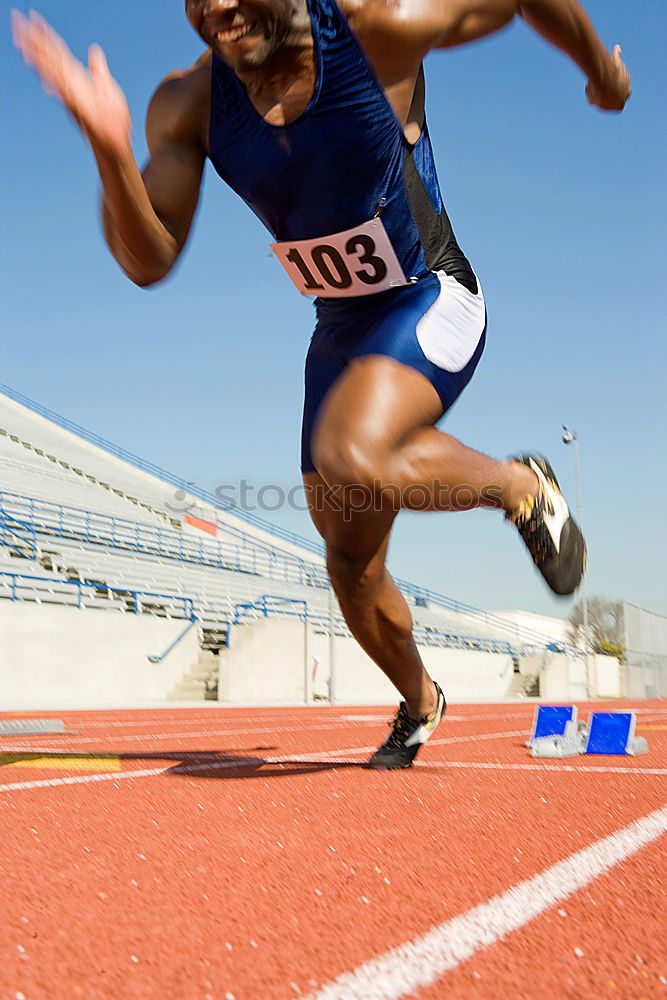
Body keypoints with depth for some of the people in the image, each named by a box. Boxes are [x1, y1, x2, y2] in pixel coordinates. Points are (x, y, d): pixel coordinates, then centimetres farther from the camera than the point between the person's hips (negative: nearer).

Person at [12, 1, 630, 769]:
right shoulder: (188, 106, -9)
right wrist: (110, 152, -33)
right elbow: (148, 263, -15)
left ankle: (522, 487, -5)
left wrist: (599, 68, 14)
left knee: (353, 457, -36)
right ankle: (419, 704, 39)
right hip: (340, 329, 5)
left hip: (432, 303, -5)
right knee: (351, 567, 11)